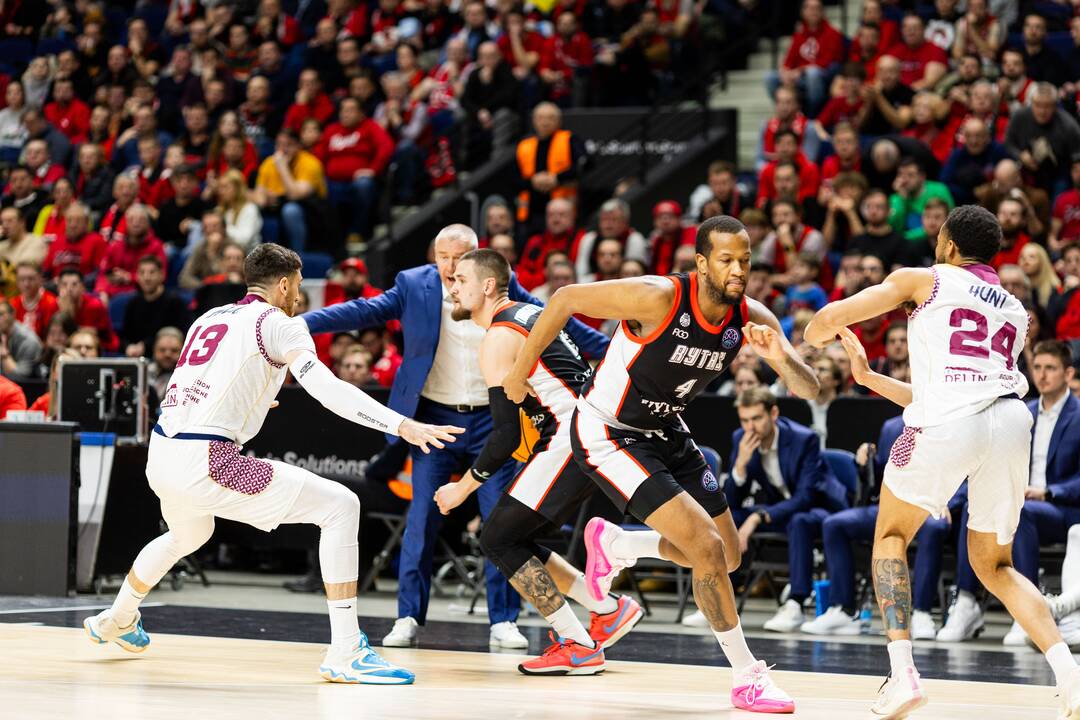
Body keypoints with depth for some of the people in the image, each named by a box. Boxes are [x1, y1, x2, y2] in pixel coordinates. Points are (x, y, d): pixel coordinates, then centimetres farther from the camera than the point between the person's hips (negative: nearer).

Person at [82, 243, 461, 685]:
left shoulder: (209, 319, 21)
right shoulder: (277, 323, -1)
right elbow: (326, 388, -15)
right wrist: (403, 426, -21)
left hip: (160, 456, 8)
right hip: (204, 462, -8)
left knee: (187, 537, 41)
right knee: (339, 506, -6)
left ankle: (115, 620, 61)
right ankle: (345, 655, -13)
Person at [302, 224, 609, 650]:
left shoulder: (503, 287, 0)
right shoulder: (414, 286, -2)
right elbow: (363, 311, -6)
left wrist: (609, 350, 8)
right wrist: (298, 322, -16)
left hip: (490, 421, 1)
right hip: (435, 418, -1)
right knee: (422, 519, -4)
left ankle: (503, 622, 5)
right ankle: (408, 618, 3)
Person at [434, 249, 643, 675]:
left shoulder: (498, 339, -11)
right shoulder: (528, 313, 18)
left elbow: (506, 435, -15)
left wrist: (464, 488, -6)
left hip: (572, 440, -10)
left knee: (498, 540, -5)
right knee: (515, 541, 15)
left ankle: (579, 647, -5)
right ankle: (609, 610, 15)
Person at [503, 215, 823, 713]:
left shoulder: (752, 319, -11)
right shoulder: (659, 298, -29)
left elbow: (810, 391, -11)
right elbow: (566, 299, -20)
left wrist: (782, 359, -34)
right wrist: (520, 372, -11)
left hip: (665, 431, 8)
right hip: (607, 434, -8)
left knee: (727, 556, 14)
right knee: (708, 549, -17)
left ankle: (613, 545, 38)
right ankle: (747, 678, -3)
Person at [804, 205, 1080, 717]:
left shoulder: (925, 280, 17)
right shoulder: (1015, 312, 32)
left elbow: (830, 318, 13)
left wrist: (814, 337, 36)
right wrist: (869, 378, 44)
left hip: (947, 425, -4)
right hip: (1011, 421, 4)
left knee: (891, 536, 19)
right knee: (994, 565, 20)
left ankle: (902, 673, 2)